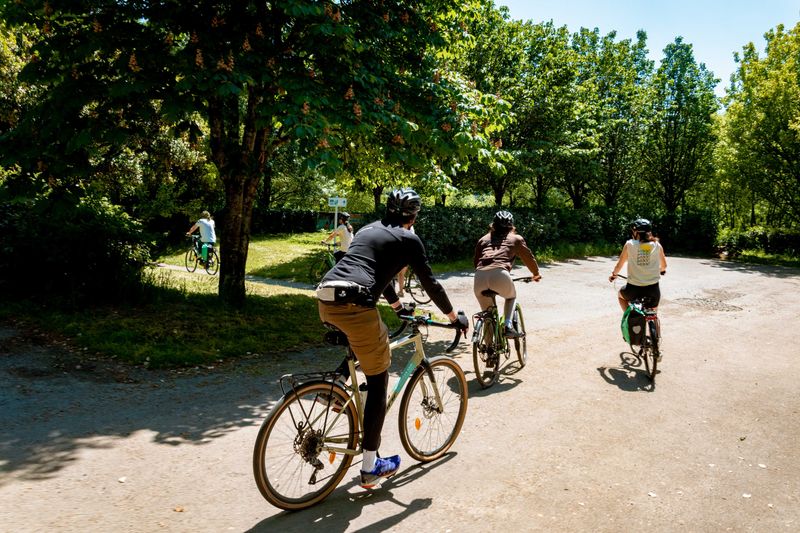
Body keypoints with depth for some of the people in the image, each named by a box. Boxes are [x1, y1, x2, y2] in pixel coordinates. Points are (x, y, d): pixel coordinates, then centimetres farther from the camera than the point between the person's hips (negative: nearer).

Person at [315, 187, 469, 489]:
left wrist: (398, 306, 52)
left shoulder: (369, 229, 28)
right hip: (354, 305, -7)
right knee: (378, 384, 7)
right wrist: (455, 317, 25)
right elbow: (430, 284, 11)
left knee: (378, 338, 34)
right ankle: (370, 469, 14)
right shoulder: (408, 239, 9)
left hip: (325, 300, 7)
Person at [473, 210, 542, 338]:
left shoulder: (484, 239, 29)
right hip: (500, 274, -2)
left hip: (480, 276, 2)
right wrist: (536, 274, 48)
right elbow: (528, 258, 31)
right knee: (511, 297, 30)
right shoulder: (516, 238, 23)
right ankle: (508, 325, 8)